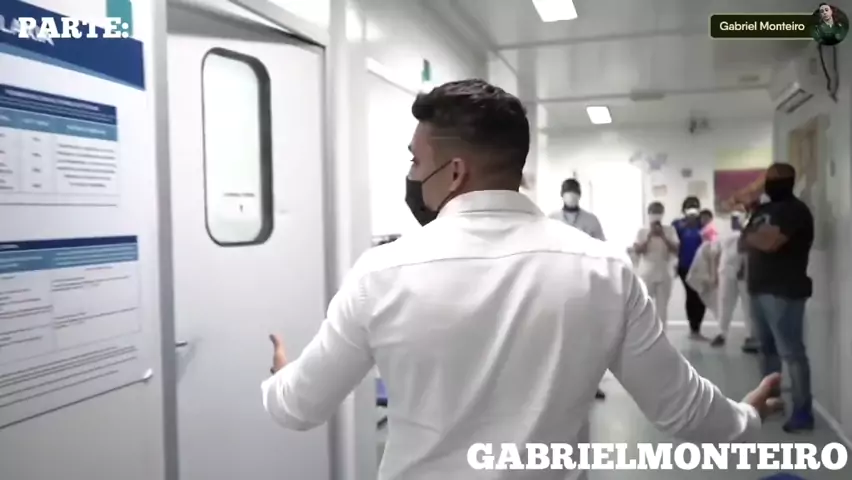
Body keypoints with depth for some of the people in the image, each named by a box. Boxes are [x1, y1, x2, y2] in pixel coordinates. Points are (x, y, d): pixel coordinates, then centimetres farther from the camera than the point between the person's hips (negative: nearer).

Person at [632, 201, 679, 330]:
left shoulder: (669, 230, 2)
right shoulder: (642, 231, 1)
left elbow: (676, 250, -6)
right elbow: (637, 250, -8)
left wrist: (663, 236, -15)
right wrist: (649, 236, -16)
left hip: (664, 275, 1)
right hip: (646, 274, -1)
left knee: (662, 307, 6)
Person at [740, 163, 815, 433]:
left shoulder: (794, 210, -11)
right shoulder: (763, 210, 18)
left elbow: (770, 242, -24)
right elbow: (744, 243, 15)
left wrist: (751, 235, -4)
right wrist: (756, 238, -7)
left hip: (784, 292, -9)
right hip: (759, 290, 9)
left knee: (791, 352, -6)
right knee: (767, 348, 16)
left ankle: (803, 412, 0)